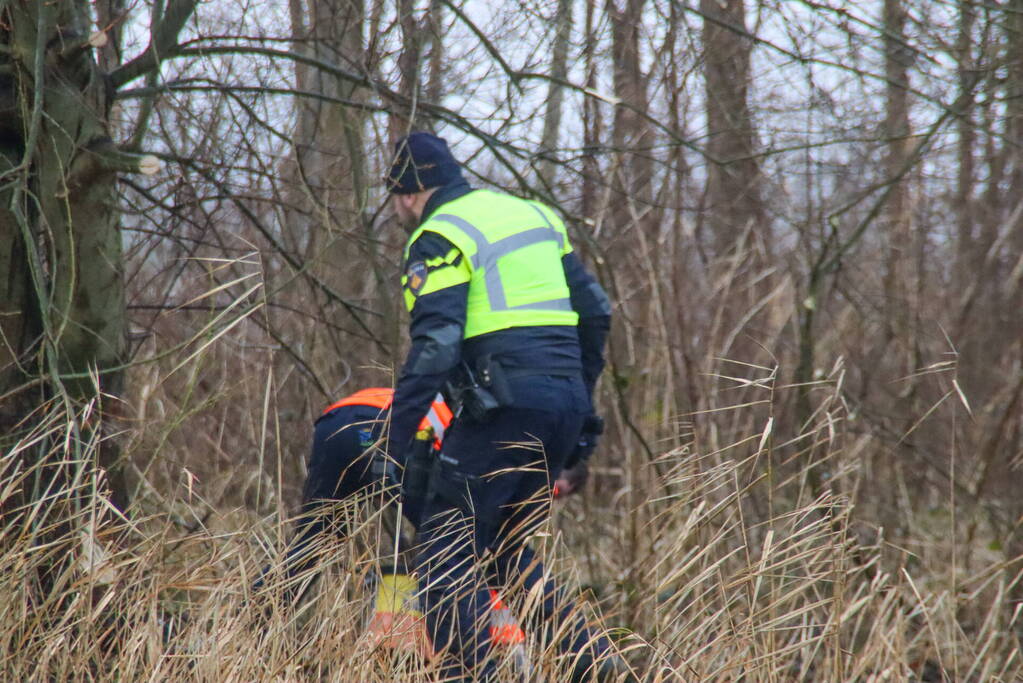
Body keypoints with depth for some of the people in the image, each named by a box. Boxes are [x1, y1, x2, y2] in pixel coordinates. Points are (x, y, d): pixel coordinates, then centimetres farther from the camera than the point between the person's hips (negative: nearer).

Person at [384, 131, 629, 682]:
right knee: (503, 548, 21)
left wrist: (394, 440, -17)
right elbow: (595, 310, 21)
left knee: (443, 553, -2)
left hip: (504, 408, -8)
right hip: (565, 403, 8)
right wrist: (581, 405, 27)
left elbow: (434, 347, -16)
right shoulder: (534, 214, 20)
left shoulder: (440, 239, -4)